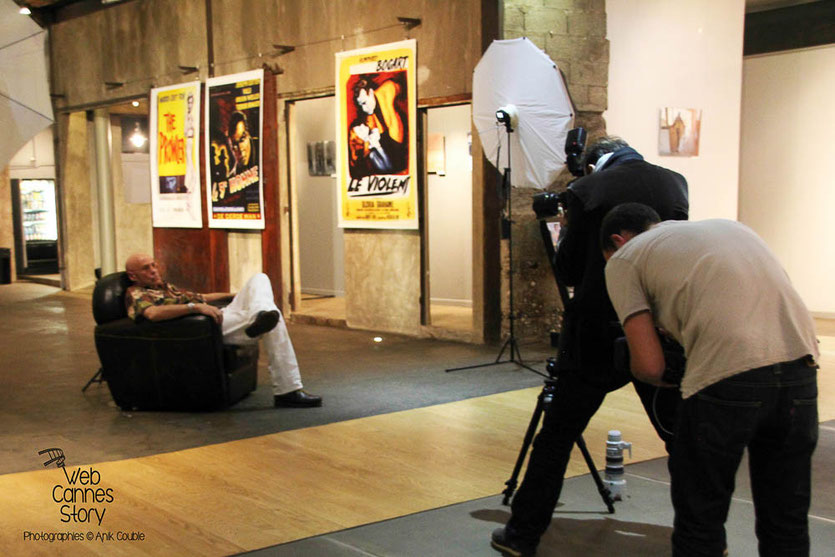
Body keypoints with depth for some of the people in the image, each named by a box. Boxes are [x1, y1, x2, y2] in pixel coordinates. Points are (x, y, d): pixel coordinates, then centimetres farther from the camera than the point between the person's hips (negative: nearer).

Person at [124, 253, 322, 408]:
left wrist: (235, 295, 31)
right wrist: (195, 306, -33)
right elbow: (152, 313, -27)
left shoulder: (166, 286, 30)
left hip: (222, 316, 11)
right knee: (274, 319, -21)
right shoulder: (135, 294, -3)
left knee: (259, 278, 5)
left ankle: (259, 316, -30)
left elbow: (201, 297, 39)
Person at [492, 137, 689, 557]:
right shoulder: (675, 183, 5)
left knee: (556, 438, 6)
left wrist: (565, 233, 15)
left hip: (597, 337, -3)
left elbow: (567, 273, -3)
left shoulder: (586, 190, -4)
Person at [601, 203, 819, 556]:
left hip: (725, 378, -6)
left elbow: (650, 366, 3)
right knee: (787, 521, 20)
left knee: (699, 519, 14)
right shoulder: (729, 226, 30)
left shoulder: (623, 259, 13)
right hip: (800, 368, 6)